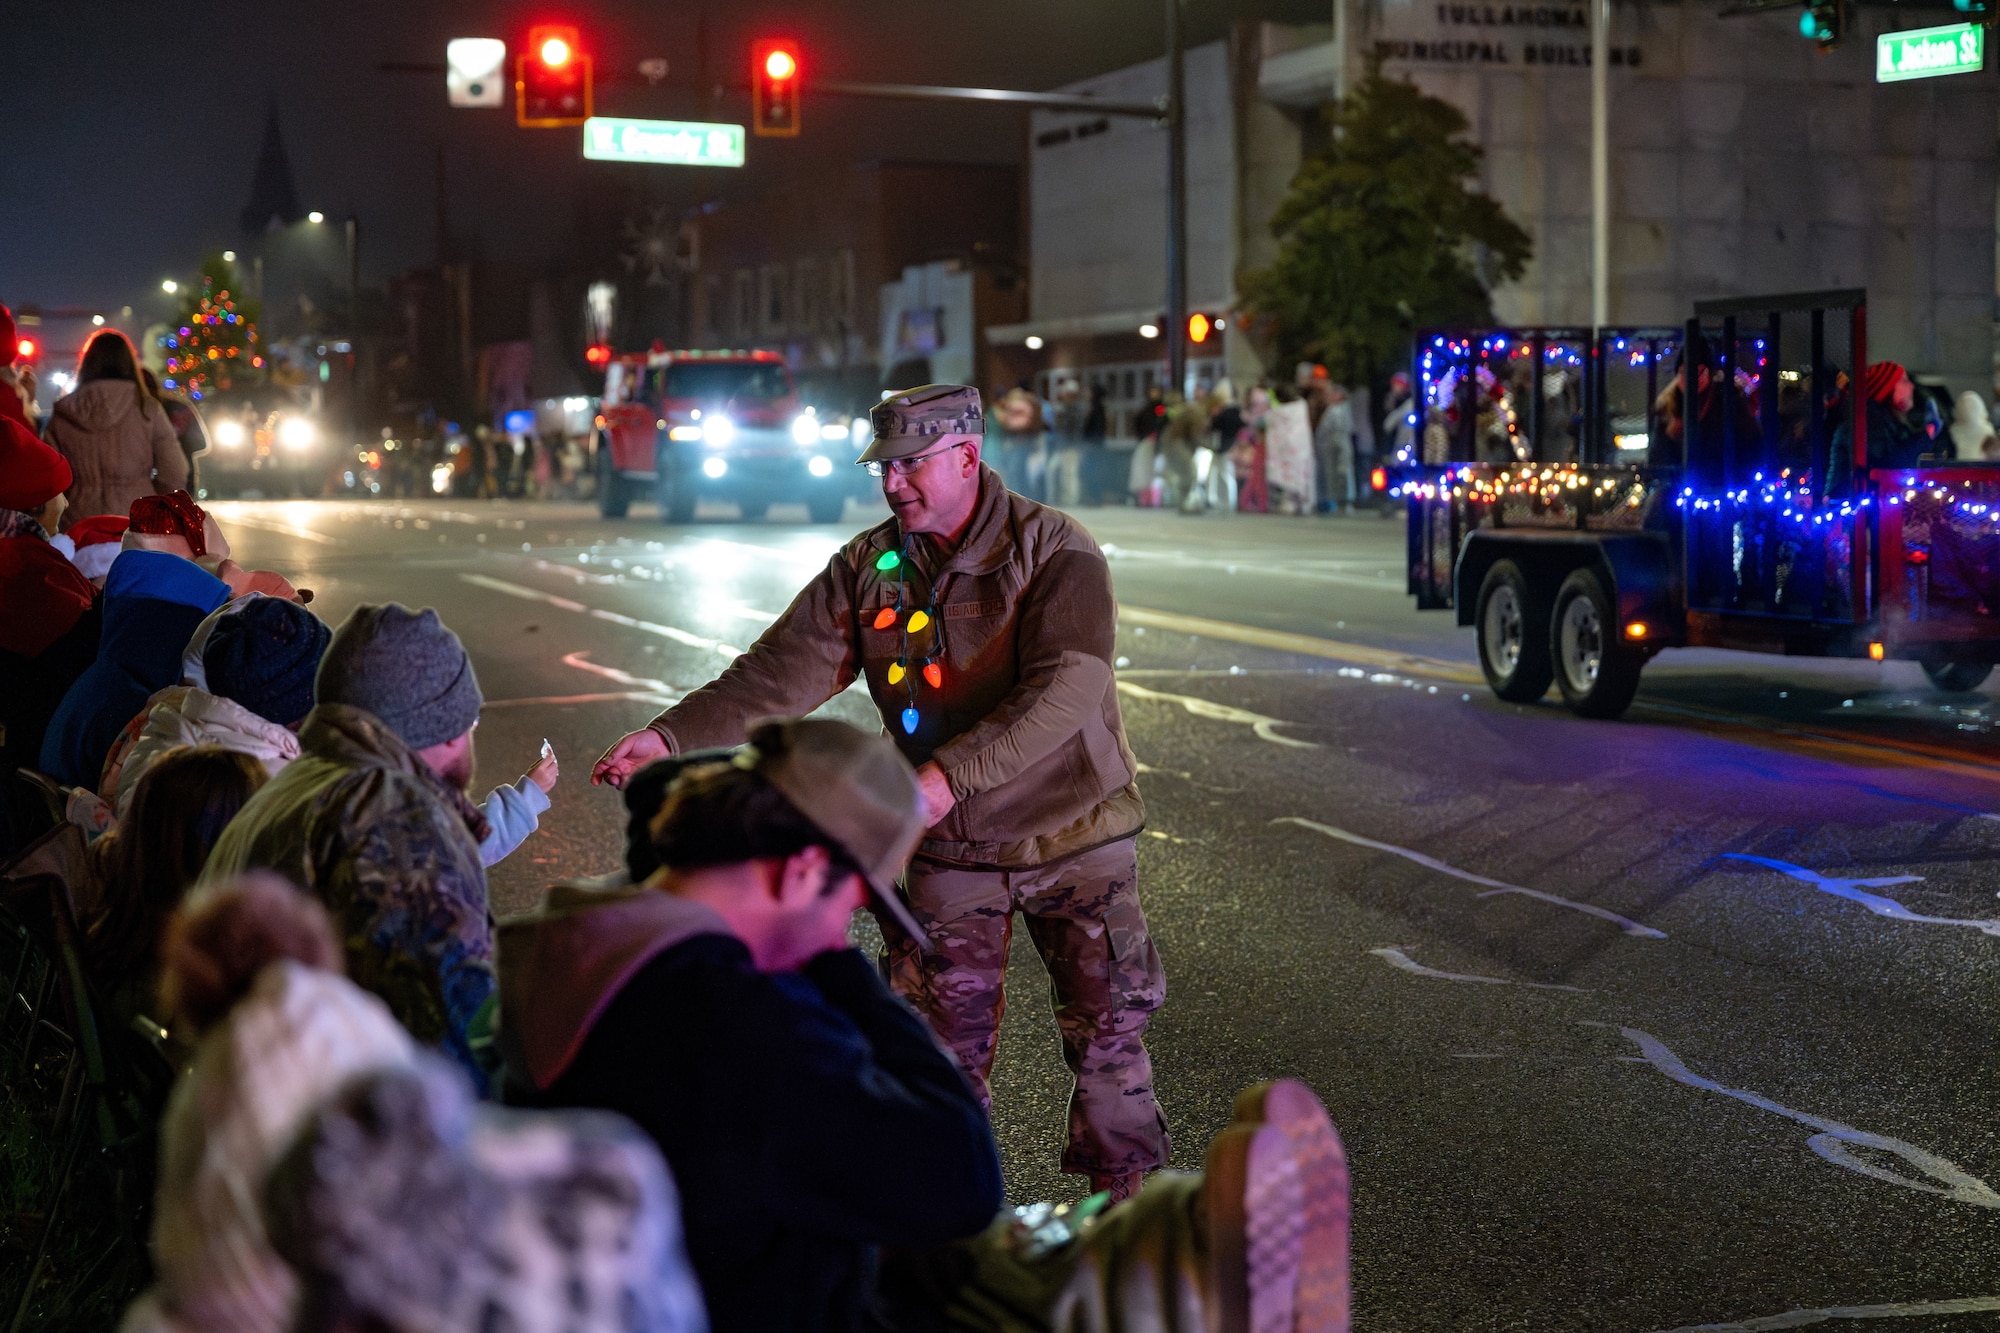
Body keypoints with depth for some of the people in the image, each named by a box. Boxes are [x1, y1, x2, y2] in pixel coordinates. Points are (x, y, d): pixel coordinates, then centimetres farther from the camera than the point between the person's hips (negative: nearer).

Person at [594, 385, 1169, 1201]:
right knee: (939, 1043, 6)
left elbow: (1065, 688, -27)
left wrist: (951, 773, -37)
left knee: (1107, 1027, 6)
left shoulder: (1056, 552, -14)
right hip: (949, 851, 3)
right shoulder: (868, 568, -1)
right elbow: (779, 673, -6)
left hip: (1074, 835, -3)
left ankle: (1126, 1193, 24)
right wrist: (669, 736, -20)